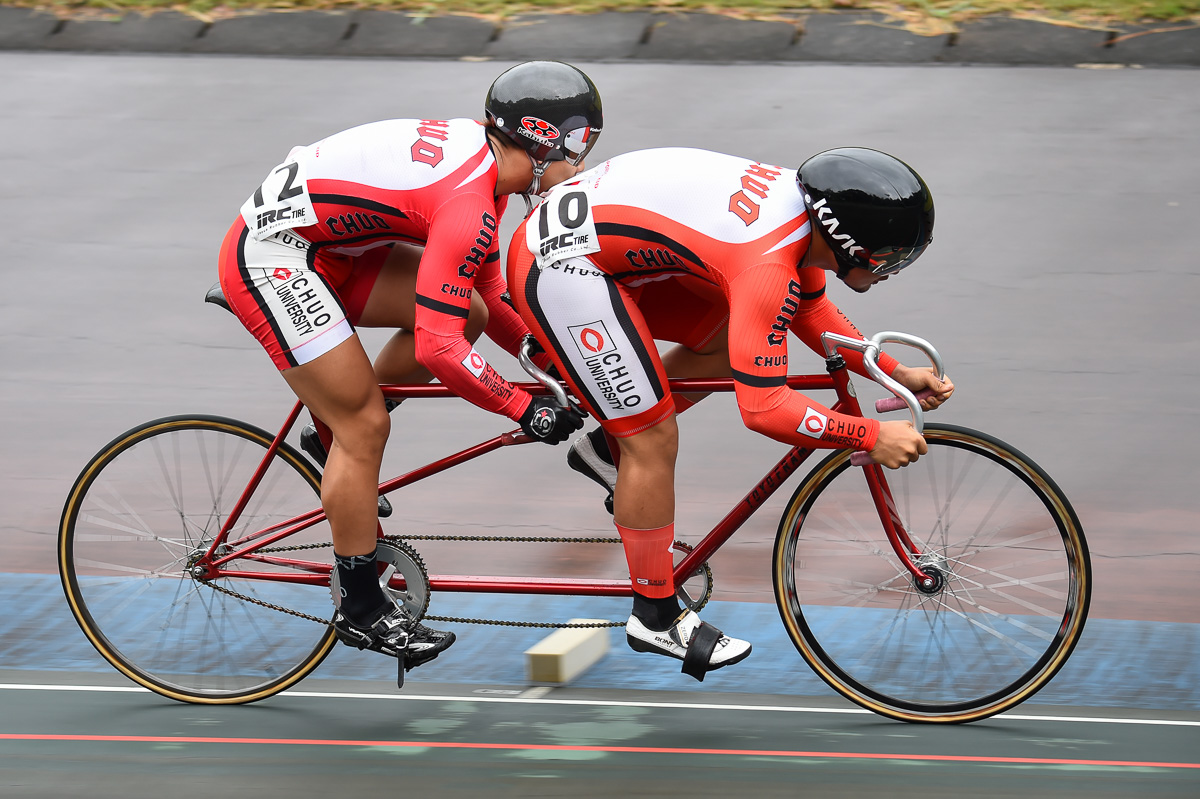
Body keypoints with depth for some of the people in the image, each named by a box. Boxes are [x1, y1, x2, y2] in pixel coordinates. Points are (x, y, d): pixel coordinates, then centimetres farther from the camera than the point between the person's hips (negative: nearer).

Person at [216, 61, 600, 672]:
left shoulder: (480, 154, 6)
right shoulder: (470, 204, -24)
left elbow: (488, 298, 19)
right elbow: (438, 348, -26)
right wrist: (526, 411, -18)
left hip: (321, 247, 10)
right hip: (269, 259, -10)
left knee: (467, 311, 4)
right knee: (366, 426, -7)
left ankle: (337, 426, 17)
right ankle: (360, 610, 5)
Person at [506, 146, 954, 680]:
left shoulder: (802, 204, 2)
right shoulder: (769, 263, -25)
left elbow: (810, 312, 21)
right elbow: (764, 409, -27)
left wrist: (896, 374, 15)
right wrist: (872, 438, -19)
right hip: (561, 264, -9)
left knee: (731, 338, 14)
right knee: (655, 441, -4)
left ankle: (607, 446, 24)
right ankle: (655, 617, 8)